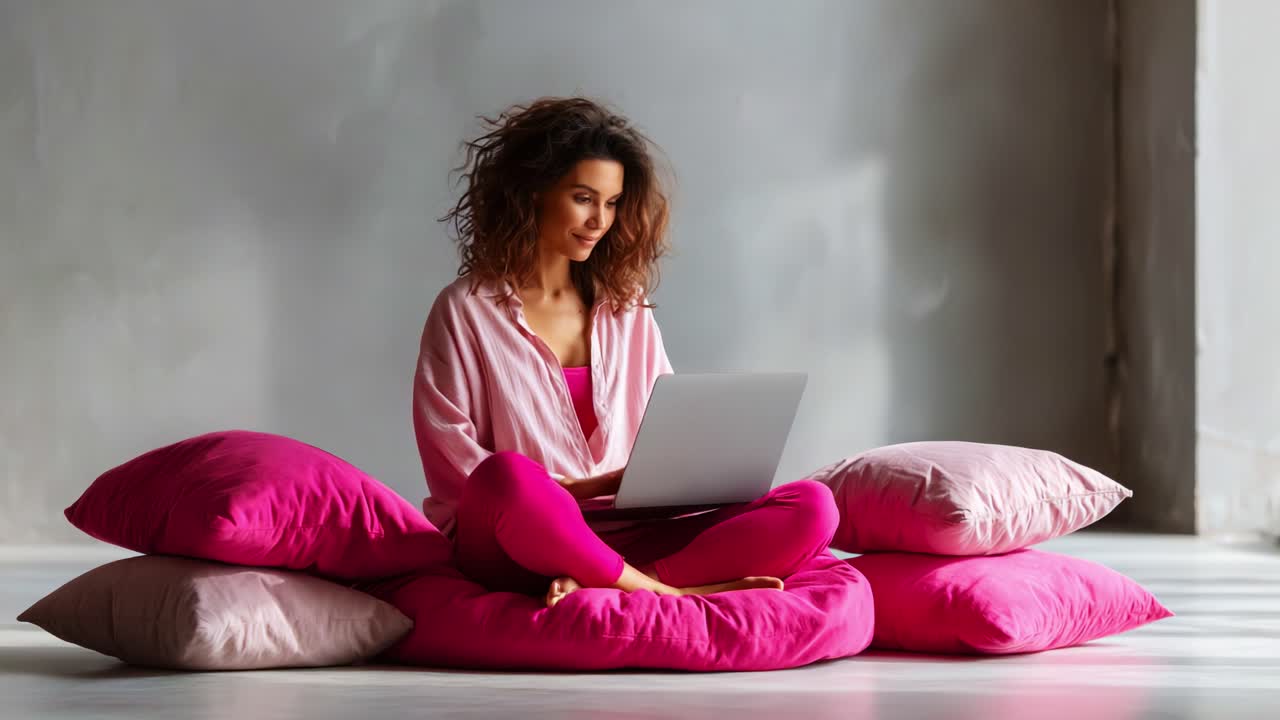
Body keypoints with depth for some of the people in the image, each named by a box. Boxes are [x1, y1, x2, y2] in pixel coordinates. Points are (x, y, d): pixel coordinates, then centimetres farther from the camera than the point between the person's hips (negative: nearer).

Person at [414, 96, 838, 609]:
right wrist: (593, 487, -13)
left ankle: (592, 587, -34)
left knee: (812, 509, -19)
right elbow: (455, 471, -3)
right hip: (513, 546, -5)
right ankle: (661, 592, -25)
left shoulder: (626, 310, 18)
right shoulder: (466, 310, 4)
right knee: (508, 477, -41)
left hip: (623, 537, 5)